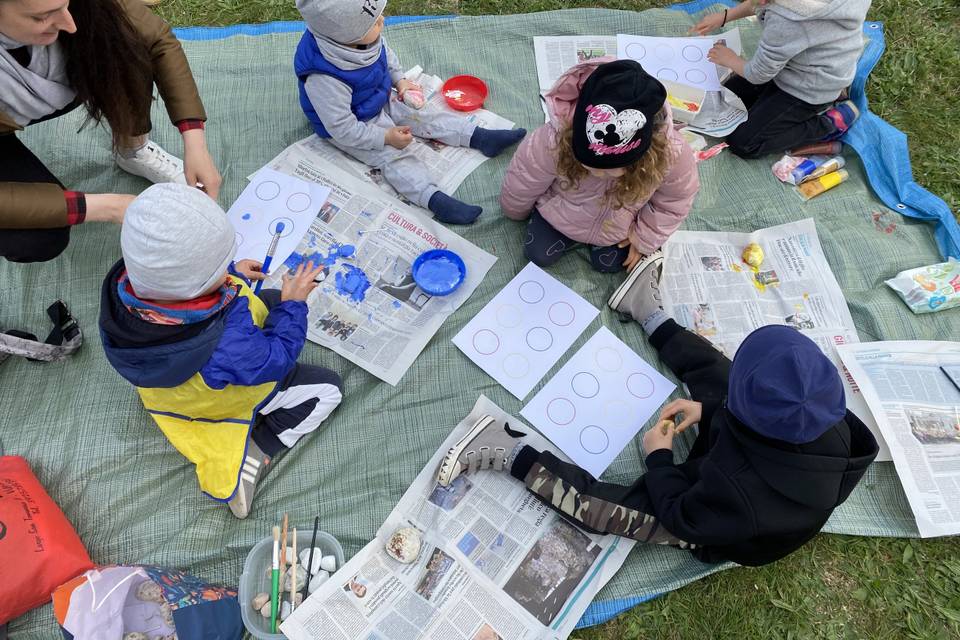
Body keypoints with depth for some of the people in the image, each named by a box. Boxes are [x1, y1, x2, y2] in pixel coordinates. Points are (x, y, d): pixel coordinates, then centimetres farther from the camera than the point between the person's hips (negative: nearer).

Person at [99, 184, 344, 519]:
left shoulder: (127, 281, -29)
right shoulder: (224, 346, -49)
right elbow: (275, 359, -28)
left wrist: (233, 275, 0)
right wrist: (293, 303, -18)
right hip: (225, 399, -6)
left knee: (271, 299, 18)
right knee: (327, 388, 8)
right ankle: (254, 453, 1)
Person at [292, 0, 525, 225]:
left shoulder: (365, 36, -18)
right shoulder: (325, 79, -39)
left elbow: (386, 54, 7)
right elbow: (342, 129, -32)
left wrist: (400, 80, -5)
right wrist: (386, 137, -28)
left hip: (382, 101, 7)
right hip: (350, 129, -7)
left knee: (421, 114, 0)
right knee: (395, 156, -22)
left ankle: (480, 137, 0)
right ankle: (435, 200, -34)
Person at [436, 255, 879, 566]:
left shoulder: (742, 487, -47)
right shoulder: (830, 422, -28)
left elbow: (681, 518, -27)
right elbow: (774, 419, -3)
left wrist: (658, 457, -14)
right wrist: (710, 409, -9)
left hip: (722, 535, -6)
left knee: (605, 508, -18)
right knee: (714, 373, 11)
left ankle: (511, 453, -8)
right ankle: (647, 312, 26)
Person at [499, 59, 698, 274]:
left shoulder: (670, 151, -40)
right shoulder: (553, 140, -43)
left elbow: (676, 199, -14)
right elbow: (521, 186, -19)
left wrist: (644, 238, -5)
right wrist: (517, 213, 2)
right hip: (563, 210, 0)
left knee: (608, 263, 5)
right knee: (539, 256, 0)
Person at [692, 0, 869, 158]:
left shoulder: (786, 19, -36)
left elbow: (759, 74, -19)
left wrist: (730, 60, -1)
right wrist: (724, 16, 5)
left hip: (811, 89, -9)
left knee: (741, 143, -8)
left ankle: (830, 121, 0)